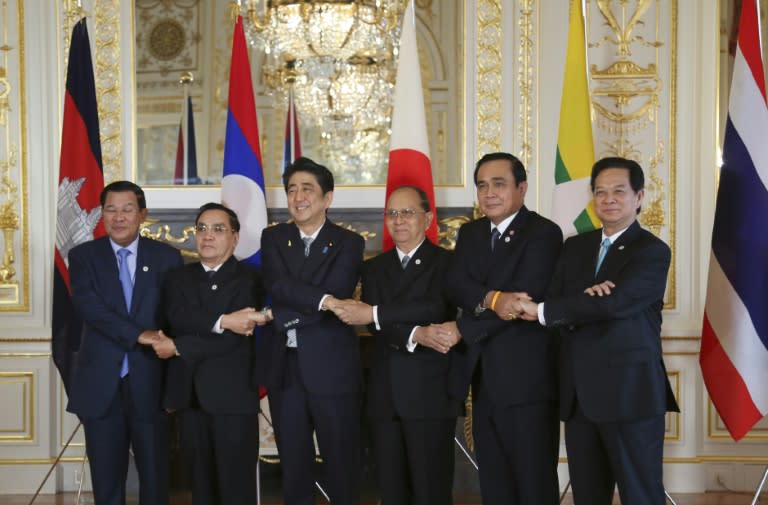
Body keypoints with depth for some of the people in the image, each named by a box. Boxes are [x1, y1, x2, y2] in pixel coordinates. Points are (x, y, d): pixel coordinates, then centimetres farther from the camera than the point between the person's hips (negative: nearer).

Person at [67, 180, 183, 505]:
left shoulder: (167, 257, 4)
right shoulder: (83, 256, 3)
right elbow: (88, 304, -12)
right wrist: (138, 334, -21)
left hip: (150, 381, 0)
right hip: (101, 383, 0)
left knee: (155, 475, 7)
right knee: (106, 478, 9)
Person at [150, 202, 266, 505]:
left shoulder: (249, 280, -2)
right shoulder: (179, 278, 12)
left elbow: (232, 339, -14)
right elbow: (178, 319, -8)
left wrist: (177, 347, -9)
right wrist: (222, 321, -21)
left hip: (232, 396, -4)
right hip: (190, 395, 4)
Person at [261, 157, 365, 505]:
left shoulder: (349, 243, 0)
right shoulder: (273, 238, 8)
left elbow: (336, 295, -14)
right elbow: (278, 286, -10)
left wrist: (280, 314, -16)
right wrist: (322, 300, -24)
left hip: (331, 368, -3)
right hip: (284, 367, 3)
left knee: (341, 462, 4)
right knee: (293, 464, 12)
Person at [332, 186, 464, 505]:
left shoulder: (447, 263, 1)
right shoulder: (374, 268, 15)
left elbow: (434, 308, -17)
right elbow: (374, 322, 0)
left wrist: (373, 314, -21)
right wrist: (414, 335, -18)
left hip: (431, 393, -5)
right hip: (385, 395, 5)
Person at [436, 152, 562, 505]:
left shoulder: (543, 233, -8)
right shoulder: (470, 233, 13)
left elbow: (525, 299, -18)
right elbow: (454, 285, -2)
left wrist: (462, 329, -12)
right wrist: (491, 298, -23)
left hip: (525, 377, -6)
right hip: (483, 377, 7)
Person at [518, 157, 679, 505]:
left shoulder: (652, 251, -5)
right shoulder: (576, 247, 14)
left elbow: (615, 302, -20)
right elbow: (555, 307, 4)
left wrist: (541, 311, -14)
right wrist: (586, 302, -19)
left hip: (630, 393, -6)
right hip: (578, 394, 6)